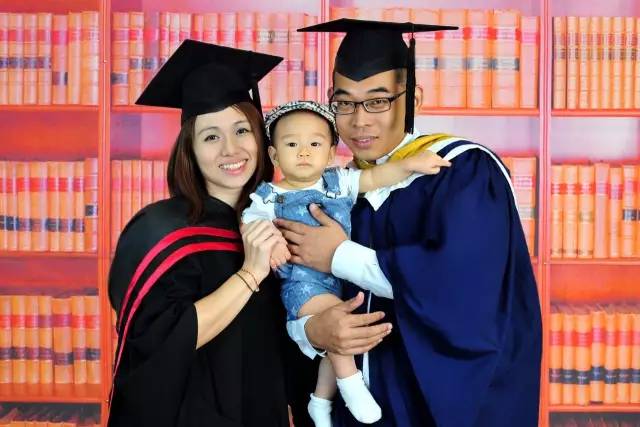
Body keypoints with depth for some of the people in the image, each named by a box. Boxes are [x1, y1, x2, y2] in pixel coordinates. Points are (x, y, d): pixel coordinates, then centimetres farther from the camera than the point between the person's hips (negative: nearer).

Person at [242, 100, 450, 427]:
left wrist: (410, 164, -15)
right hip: (301, 281, -5)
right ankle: (350, 382, -11)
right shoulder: (269, 195, -5)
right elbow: (250, 223, -13)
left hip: (340, 278, 5)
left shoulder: (338, 182, 4)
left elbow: (373, 178, -2)